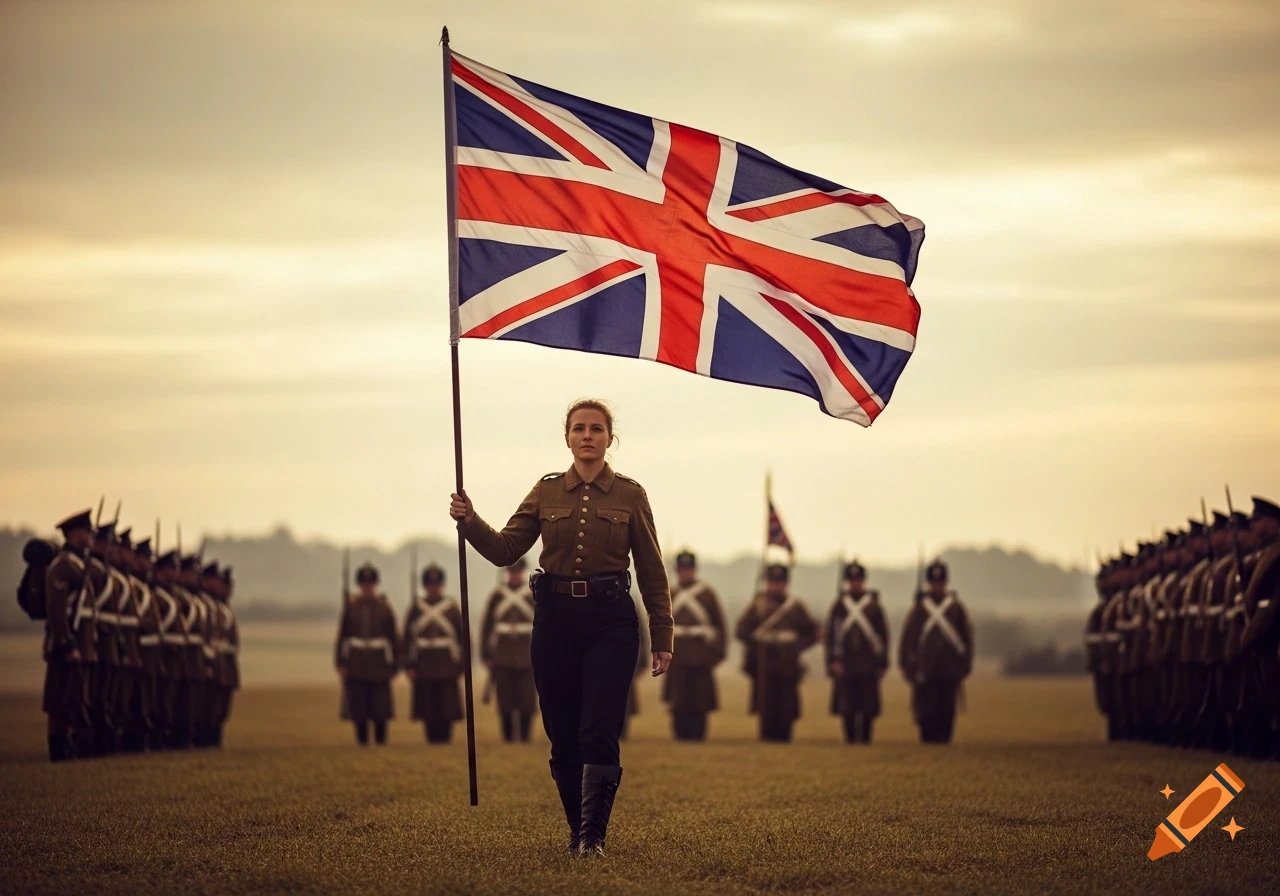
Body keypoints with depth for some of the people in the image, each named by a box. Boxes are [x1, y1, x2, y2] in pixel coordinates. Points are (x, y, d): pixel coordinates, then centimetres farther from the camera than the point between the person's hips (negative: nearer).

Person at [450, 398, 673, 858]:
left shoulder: (630, 495, 3)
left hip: (610, 619, -2)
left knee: (598, 733, -12)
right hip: (555, 617, 2)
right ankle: (577, 830, 18)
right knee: (563, 737, 5)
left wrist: (662, 637, 4)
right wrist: (470, 522, -16)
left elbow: (651, 571, 5)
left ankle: (594, 835, -5)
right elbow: (505, 549, 2)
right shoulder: (546, 492, 8)